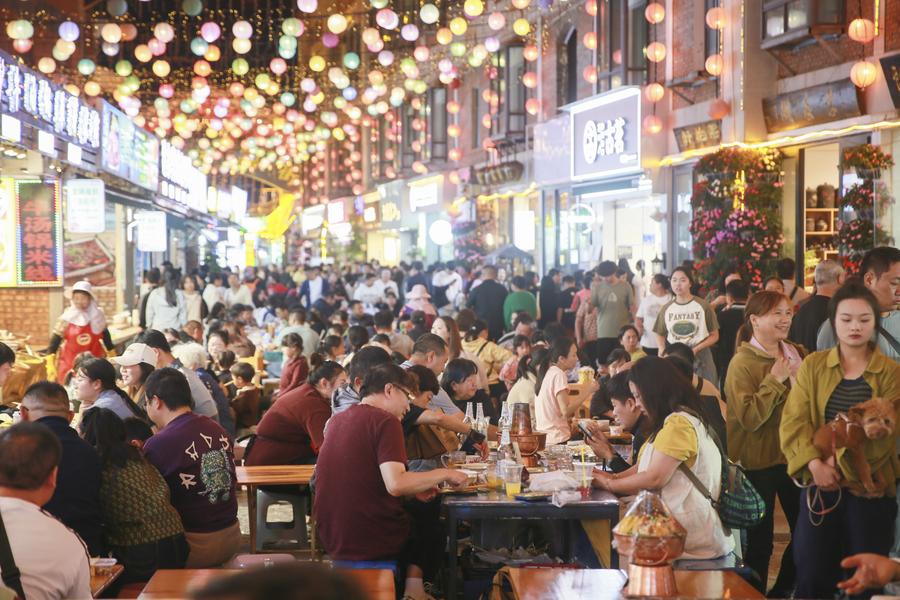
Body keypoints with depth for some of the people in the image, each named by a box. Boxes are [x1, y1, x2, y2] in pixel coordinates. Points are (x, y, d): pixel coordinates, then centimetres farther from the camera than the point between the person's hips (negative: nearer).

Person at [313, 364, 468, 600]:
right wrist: (443, 474, -11)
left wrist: (413, 488, 15)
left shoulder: (337, 421, 9)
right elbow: (395, 485, -24)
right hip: (375, 543, -7)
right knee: (432, 524, 24)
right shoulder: (385, 421, -14)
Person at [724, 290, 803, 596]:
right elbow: (750, 417, -24)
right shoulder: (742, 363, -15)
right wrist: (775, 380, -24)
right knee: (760, 538, 4)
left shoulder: (798, 354, 5)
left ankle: (785, 589, 34)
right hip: (758, 462, -6)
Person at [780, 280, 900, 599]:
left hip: (871, 488, -1)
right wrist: (815, 462, -20)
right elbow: (794, 421, -5)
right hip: (820, 485, 1)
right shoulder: (812, 365, 3)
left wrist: (840, 460, -18)